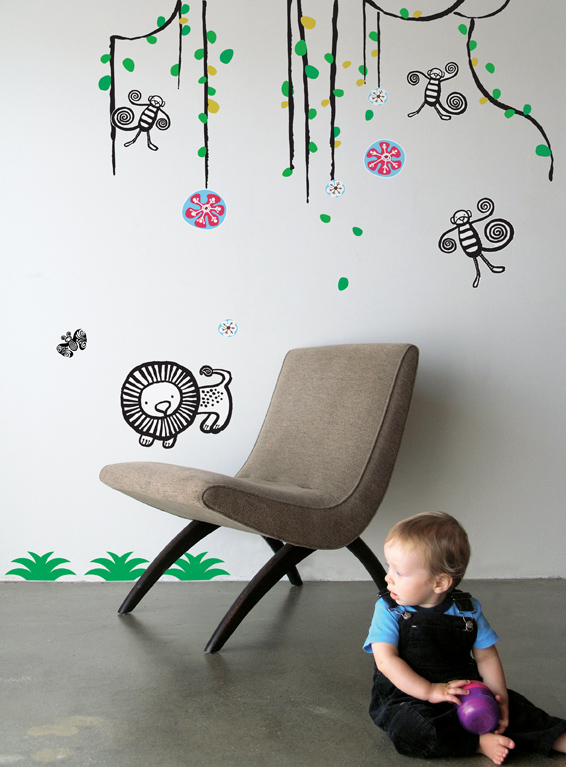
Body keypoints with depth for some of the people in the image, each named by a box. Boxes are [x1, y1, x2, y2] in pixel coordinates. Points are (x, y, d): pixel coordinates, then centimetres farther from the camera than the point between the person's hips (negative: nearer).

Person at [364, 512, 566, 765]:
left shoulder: (468, 609, -1)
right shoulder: (388, 610, -9)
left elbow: (486, 657, 4)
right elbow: (386, 660, -17)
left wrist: (499, 696, -13)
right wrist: (430, 691, -26)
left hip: (464, 690, 3)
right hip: (407, 698, -3)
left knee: (513, 706, -13)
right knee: (407, 726, -33)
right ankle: (479, 743, -26)